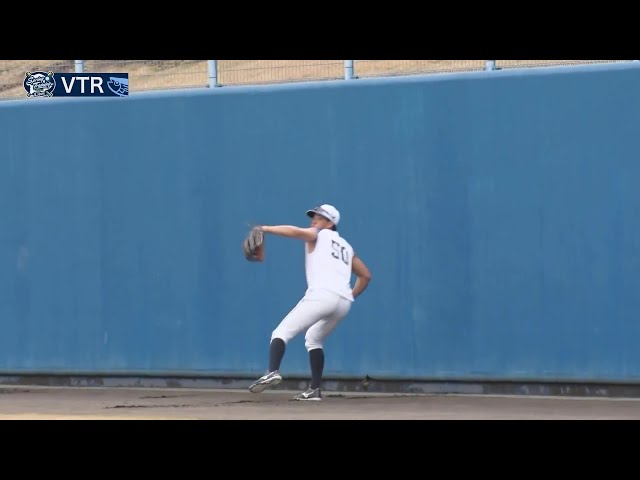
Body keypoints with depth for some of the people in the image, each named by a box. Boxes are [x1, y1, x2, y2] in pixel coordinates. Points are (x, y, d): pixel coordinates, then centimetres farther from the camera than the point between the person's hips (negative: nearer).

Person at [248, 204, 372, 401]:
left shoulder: (318, 235, 13)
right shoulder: (346, 246, 32)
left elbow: (296, 232, -7)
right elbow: (365, 275, 32)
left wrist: (264, 229, -11)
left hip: (322, 294, -7)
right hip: (344, 303, 7)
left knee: (282, 332, -8)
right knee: (314, 340, 26)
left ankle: (273, 372, -33)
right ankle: (314, 389, 16)